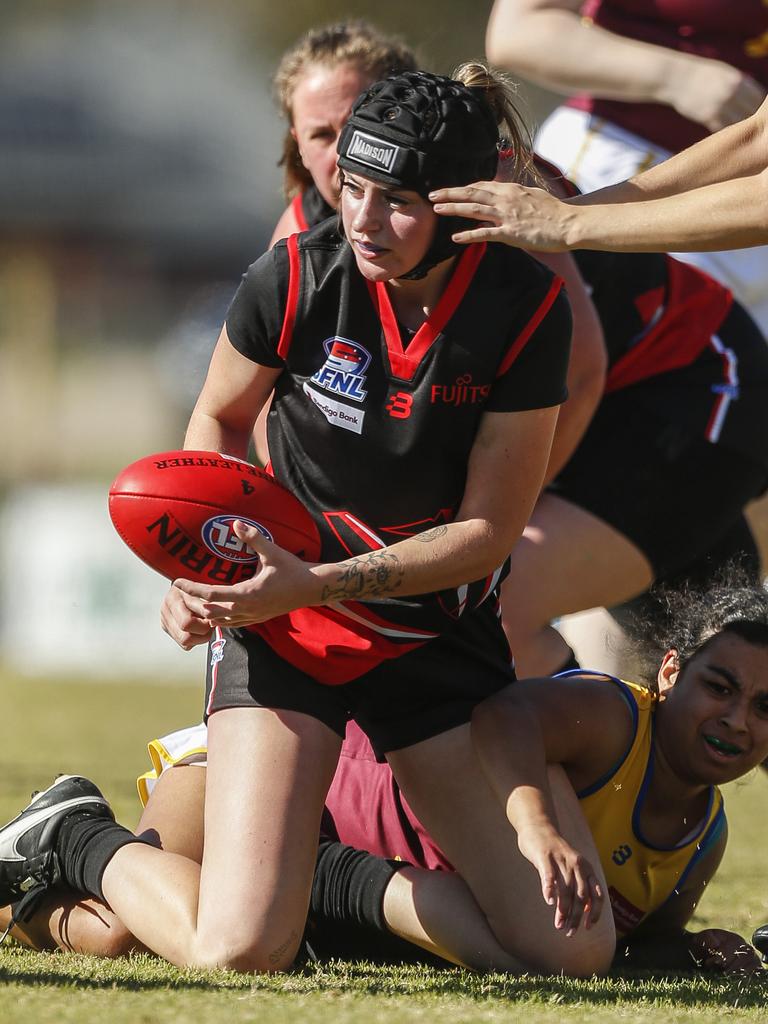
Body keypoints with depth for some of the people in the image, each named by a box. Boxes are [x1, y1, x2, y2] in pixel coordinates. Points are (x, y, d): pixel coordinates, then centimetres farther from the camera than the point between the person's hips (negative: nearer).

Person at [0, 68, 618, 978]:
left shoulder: (527, 310, -14)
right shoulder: (296, 279, -14)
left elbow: (486, 530, -12)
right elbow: (219, 421, 7)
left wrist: (315, 583, -23)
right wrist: (198, 565, -9)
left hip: (442, 636, 2)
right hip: (284, 628, -2)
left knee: (574, 950, -6)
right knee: (238, 951, -20)